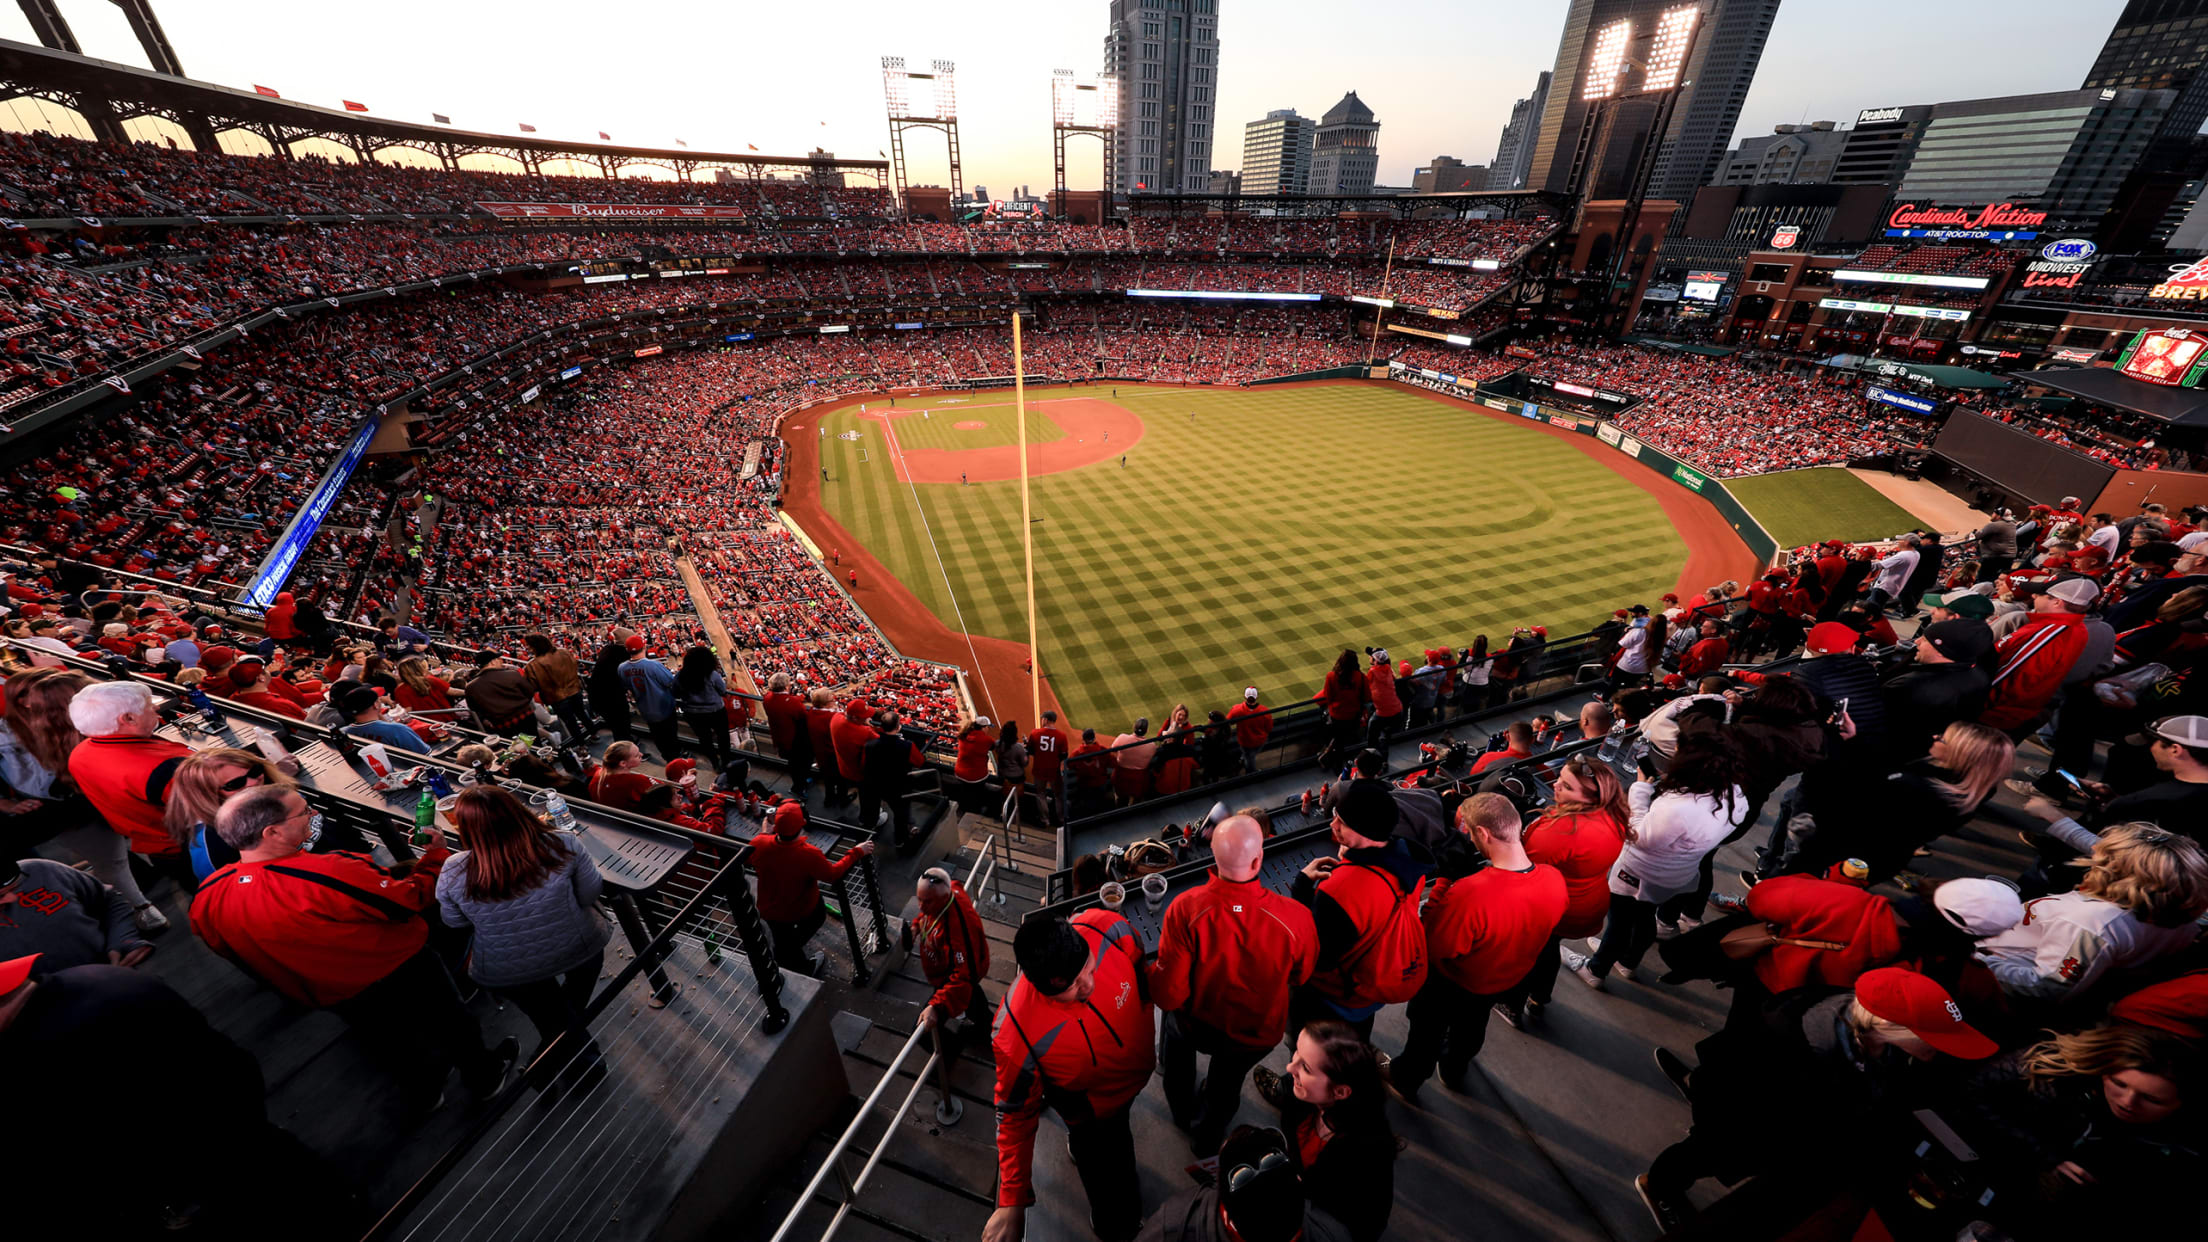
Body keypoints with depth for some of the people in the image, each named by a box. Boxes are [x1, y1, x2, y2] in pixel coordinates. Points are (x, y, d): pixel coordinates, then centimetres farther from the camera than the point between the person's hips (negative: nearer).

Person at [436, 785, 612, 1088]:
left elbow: (455, 922, -3)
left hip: (502, 975, 2)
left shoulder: (453, 872, -23)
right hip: (576, 953, -2)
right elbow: (590, 896, -12)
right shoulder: (563, 844, -27)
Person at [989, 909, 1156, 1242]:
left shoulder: (1108, 930, -38)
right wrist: (1011, 1203, -16)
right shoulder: (1016, 1035, -43)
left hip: (1139, 1070, 4)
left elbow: (1140, 967, -13)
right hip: (1093, 1112, -4)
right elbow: (1016, 1115, -22)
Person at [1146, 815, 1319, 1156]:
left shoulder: (1185, 908, -36)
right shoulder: (1296, 918, -34)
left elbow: (1168, 995, -26)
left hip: (1197, 1025, 0)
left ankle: (1182, 1110, 62)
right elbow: (1302, 978, -10)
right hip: (1257, 1035, 1)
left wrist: (1154, 971, -5)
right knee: (1226, 1083, 35)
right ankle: (1205, 1138, 64)